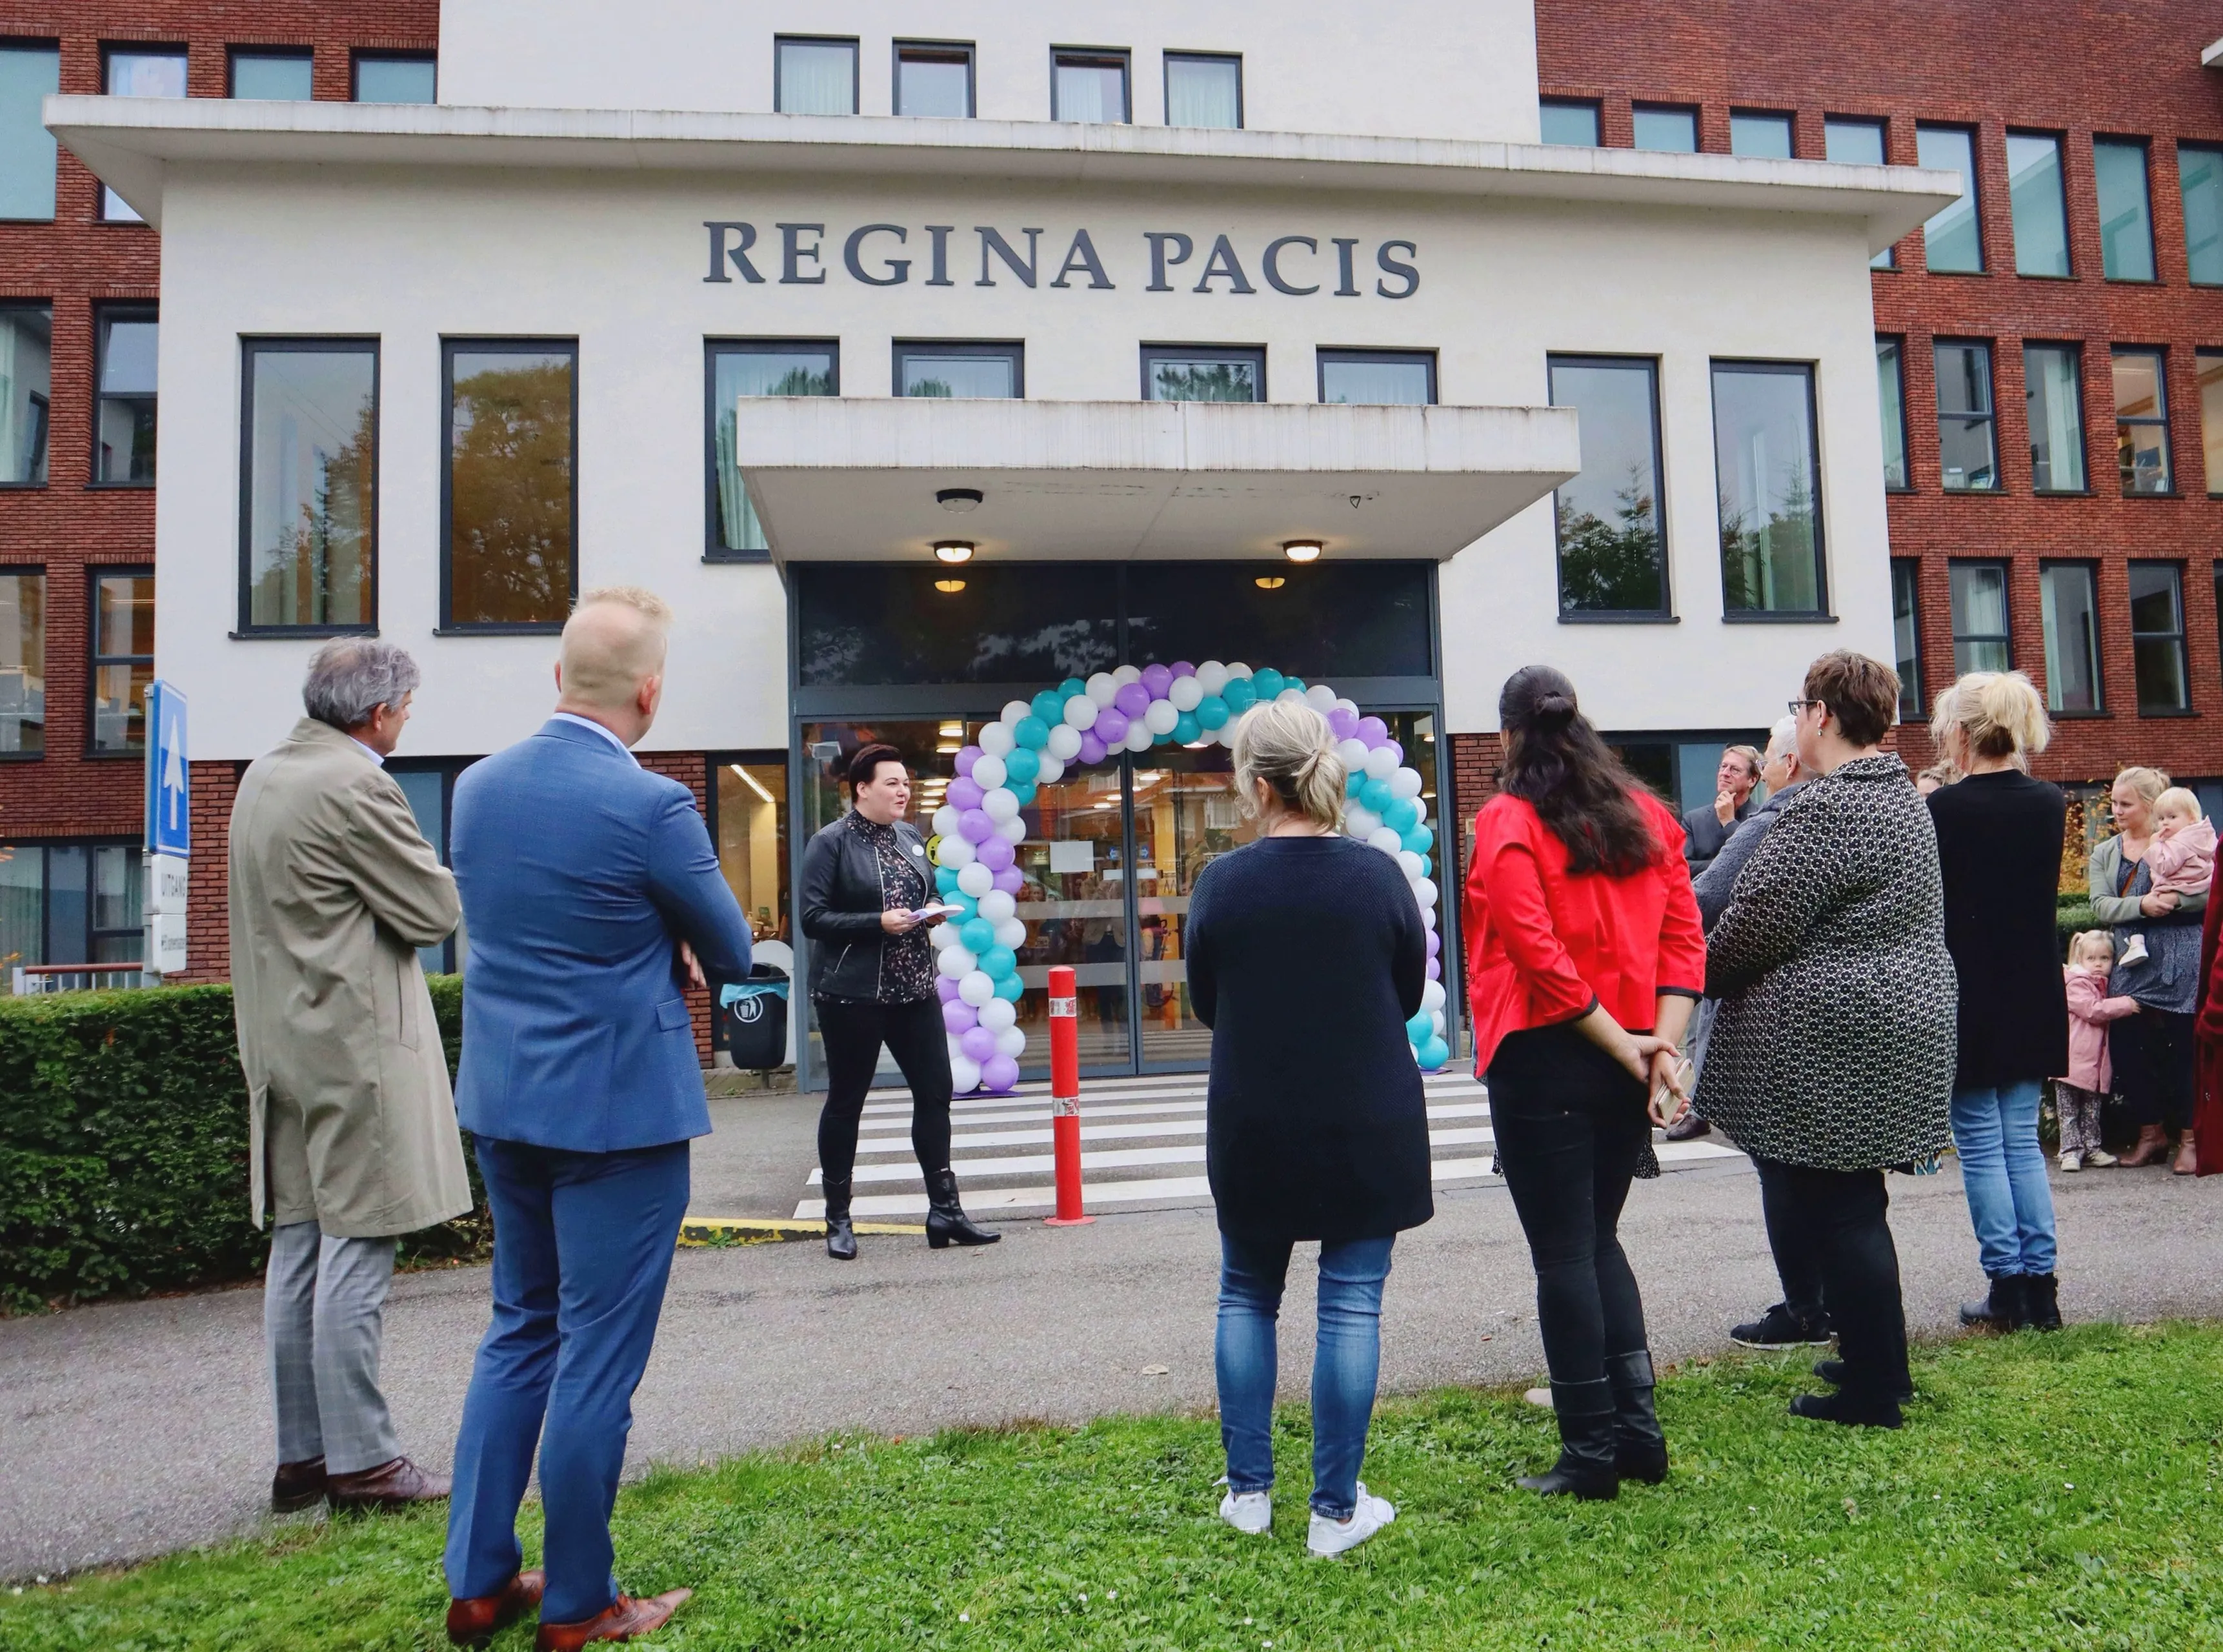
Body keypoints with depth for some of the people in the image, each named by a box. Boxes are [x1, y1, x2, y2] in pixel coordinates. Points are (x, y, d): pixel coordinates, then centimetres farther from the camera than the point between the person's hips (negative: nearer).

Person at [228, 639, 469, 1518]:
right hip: (354, 1042, -9)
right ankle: (361, 1461, 5)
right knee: (355, 1254, -3)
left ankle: (302, 1454, 21)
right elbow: (436, 910, -13)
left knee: (298, 1249, 13)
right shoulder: (354, 785, -17)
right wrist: (420, 867, 5)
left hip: (283, 1041, 9)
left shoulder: (262, 777, 13)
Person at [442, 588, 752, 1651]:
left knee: (520, 1331, 21)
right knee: (598, 1357, 6)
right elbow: (729, 950, -7)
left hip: (501, 1101, 7)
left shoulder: (476, 785, 2)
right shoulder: (650, 805, -19)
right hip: (618, 1111, -7)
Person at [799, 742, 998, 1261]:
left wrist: (932, 910, 0)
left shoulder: (911, 837, 11)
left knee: (935, 1093, 5)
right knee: (846, 1102, 6)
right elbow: (812, 917, -13)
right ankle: (838, 1220, 19)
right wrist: (879, 923, -22)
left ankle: (944, 1210, 15)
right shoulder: (831, 842, -8)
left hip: (915, 988, 6)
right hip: (852, 993, -6)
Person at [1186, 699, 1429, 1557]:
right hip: (1369, 1129, 0)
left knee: (1247, 1298, 18)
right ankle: (1337, 1509, 16)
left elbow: (1205, 1005, 2)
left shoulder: (1220, 883, -10)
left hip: (1254, 1129, 0)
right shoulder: (1378, 874, -9)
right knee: (1351, 1307, 8)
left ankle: (1248, 1489, 24)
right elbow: (1410, 995, 4)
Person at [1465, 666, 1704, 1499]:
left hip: (1544, 1059, -6)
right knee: (1598, 1238, 19)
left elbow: (1538, 954, -17)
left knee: (1563, 1253, 3)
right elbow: (1684, 934, 2)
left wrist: (1622, 1045, -11)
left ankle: (1593, 1452, 11)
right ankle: (1638, 1429, 21)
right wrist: (1662, 1041, -4)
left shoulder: (1508, 821, -9)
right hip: (1628, 1060, 6)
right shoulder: (1646, 814, 8)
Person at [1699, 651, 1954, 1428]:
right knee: (1853, 1208, 19)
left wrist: (1703, 976, 0)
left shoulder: (1824, 810, -20)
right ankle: (1879, 1359, 31)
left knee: (1836, 1212, 1)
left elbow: (1756, 926, -18)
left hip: (1830, 1044, -10)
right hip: (1902, 1022, 10)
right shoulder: (1903, 796, 12)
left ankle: (1873, 1388, 10)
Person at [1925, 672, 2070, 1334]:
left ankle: (2007, 1287, 9)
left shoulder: (1941, 809, -15)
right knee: (2023, 1139, 13)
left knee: (1981, 1143, 5)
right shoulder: (2051, 803, 0)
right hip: (2034, 994, 5)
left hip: (1966, 995, -5)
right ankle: (2040, 1286, 16)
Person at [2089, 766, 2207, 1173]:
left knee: (2181, 1049, -1)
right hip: (2131, 963, 4)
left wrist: (2172, 899, -23)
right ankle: (2151, 1135, 18)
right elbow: (2101, 906, -1)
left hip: (2180, 961, -4)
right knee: (2126, 1048, 3)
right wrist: (2142, 905, -17)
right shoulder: (2104, 853, 12)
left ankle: (2190, 1139, 11)